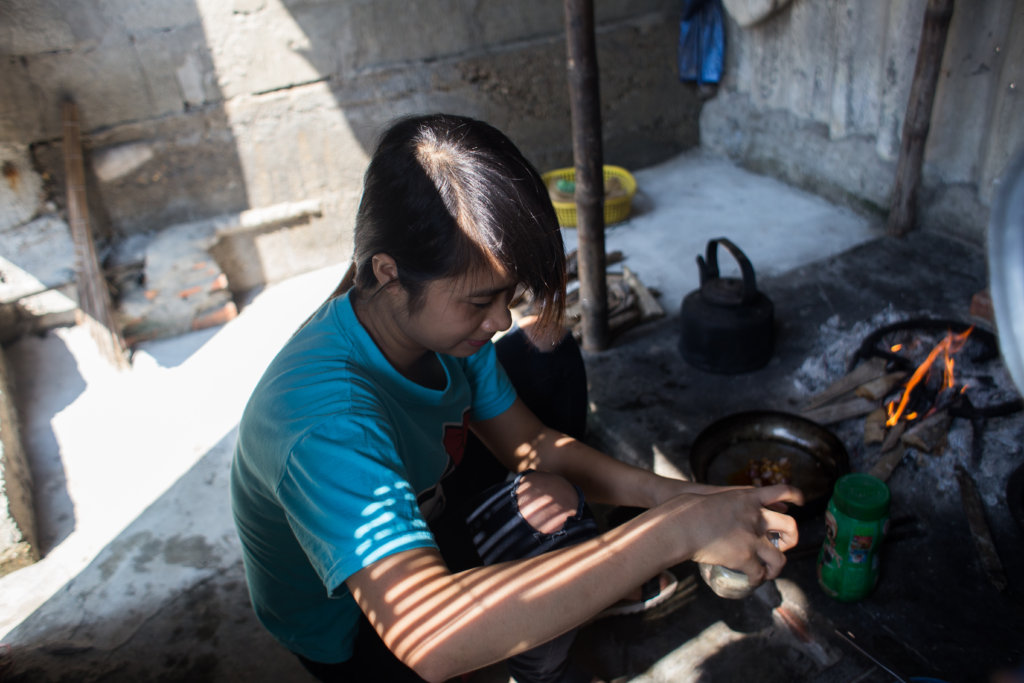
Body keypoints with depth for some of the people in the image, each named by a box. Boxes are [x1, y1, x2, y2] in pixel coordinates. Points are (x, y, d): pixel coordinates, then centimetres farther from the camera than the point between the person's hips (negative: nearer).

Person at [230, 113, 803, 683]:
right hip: (356, 634, -7)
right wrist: (675, 532, -51)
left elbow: (530, 441, -7)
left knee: (549, 354, -1)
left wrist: (673, 496, -21)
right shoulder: (325, 421, -42)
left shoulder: (440, 315, -17)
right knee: (554, 514, -30)